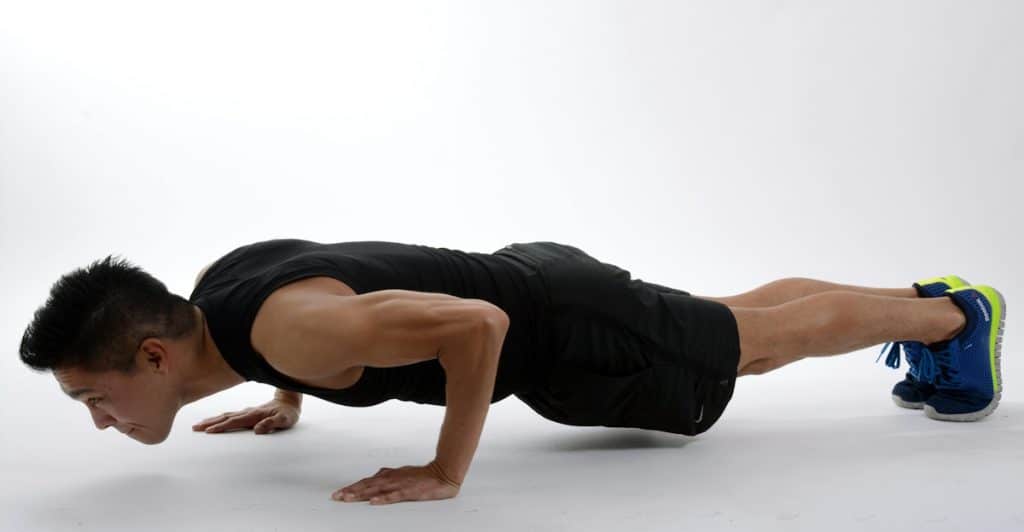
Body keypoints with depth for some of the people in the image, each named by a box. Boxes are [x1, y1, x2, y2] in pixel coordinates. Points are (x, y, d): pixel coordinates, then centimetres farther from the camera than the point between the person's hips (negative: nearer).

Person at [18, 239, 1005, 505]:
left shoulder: (284, 329, -34)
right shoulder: (216, 282, -5)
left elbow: (475, 324, -40)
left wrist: (445, 472, -30)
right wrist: (286, 405, 15)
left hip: (567, 331, -8)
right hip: (533, 288, 8)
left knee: (771, 337, 13)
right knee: (742, 325, 25)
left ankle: (957, 313, 36)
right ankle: (921, 297, 46)